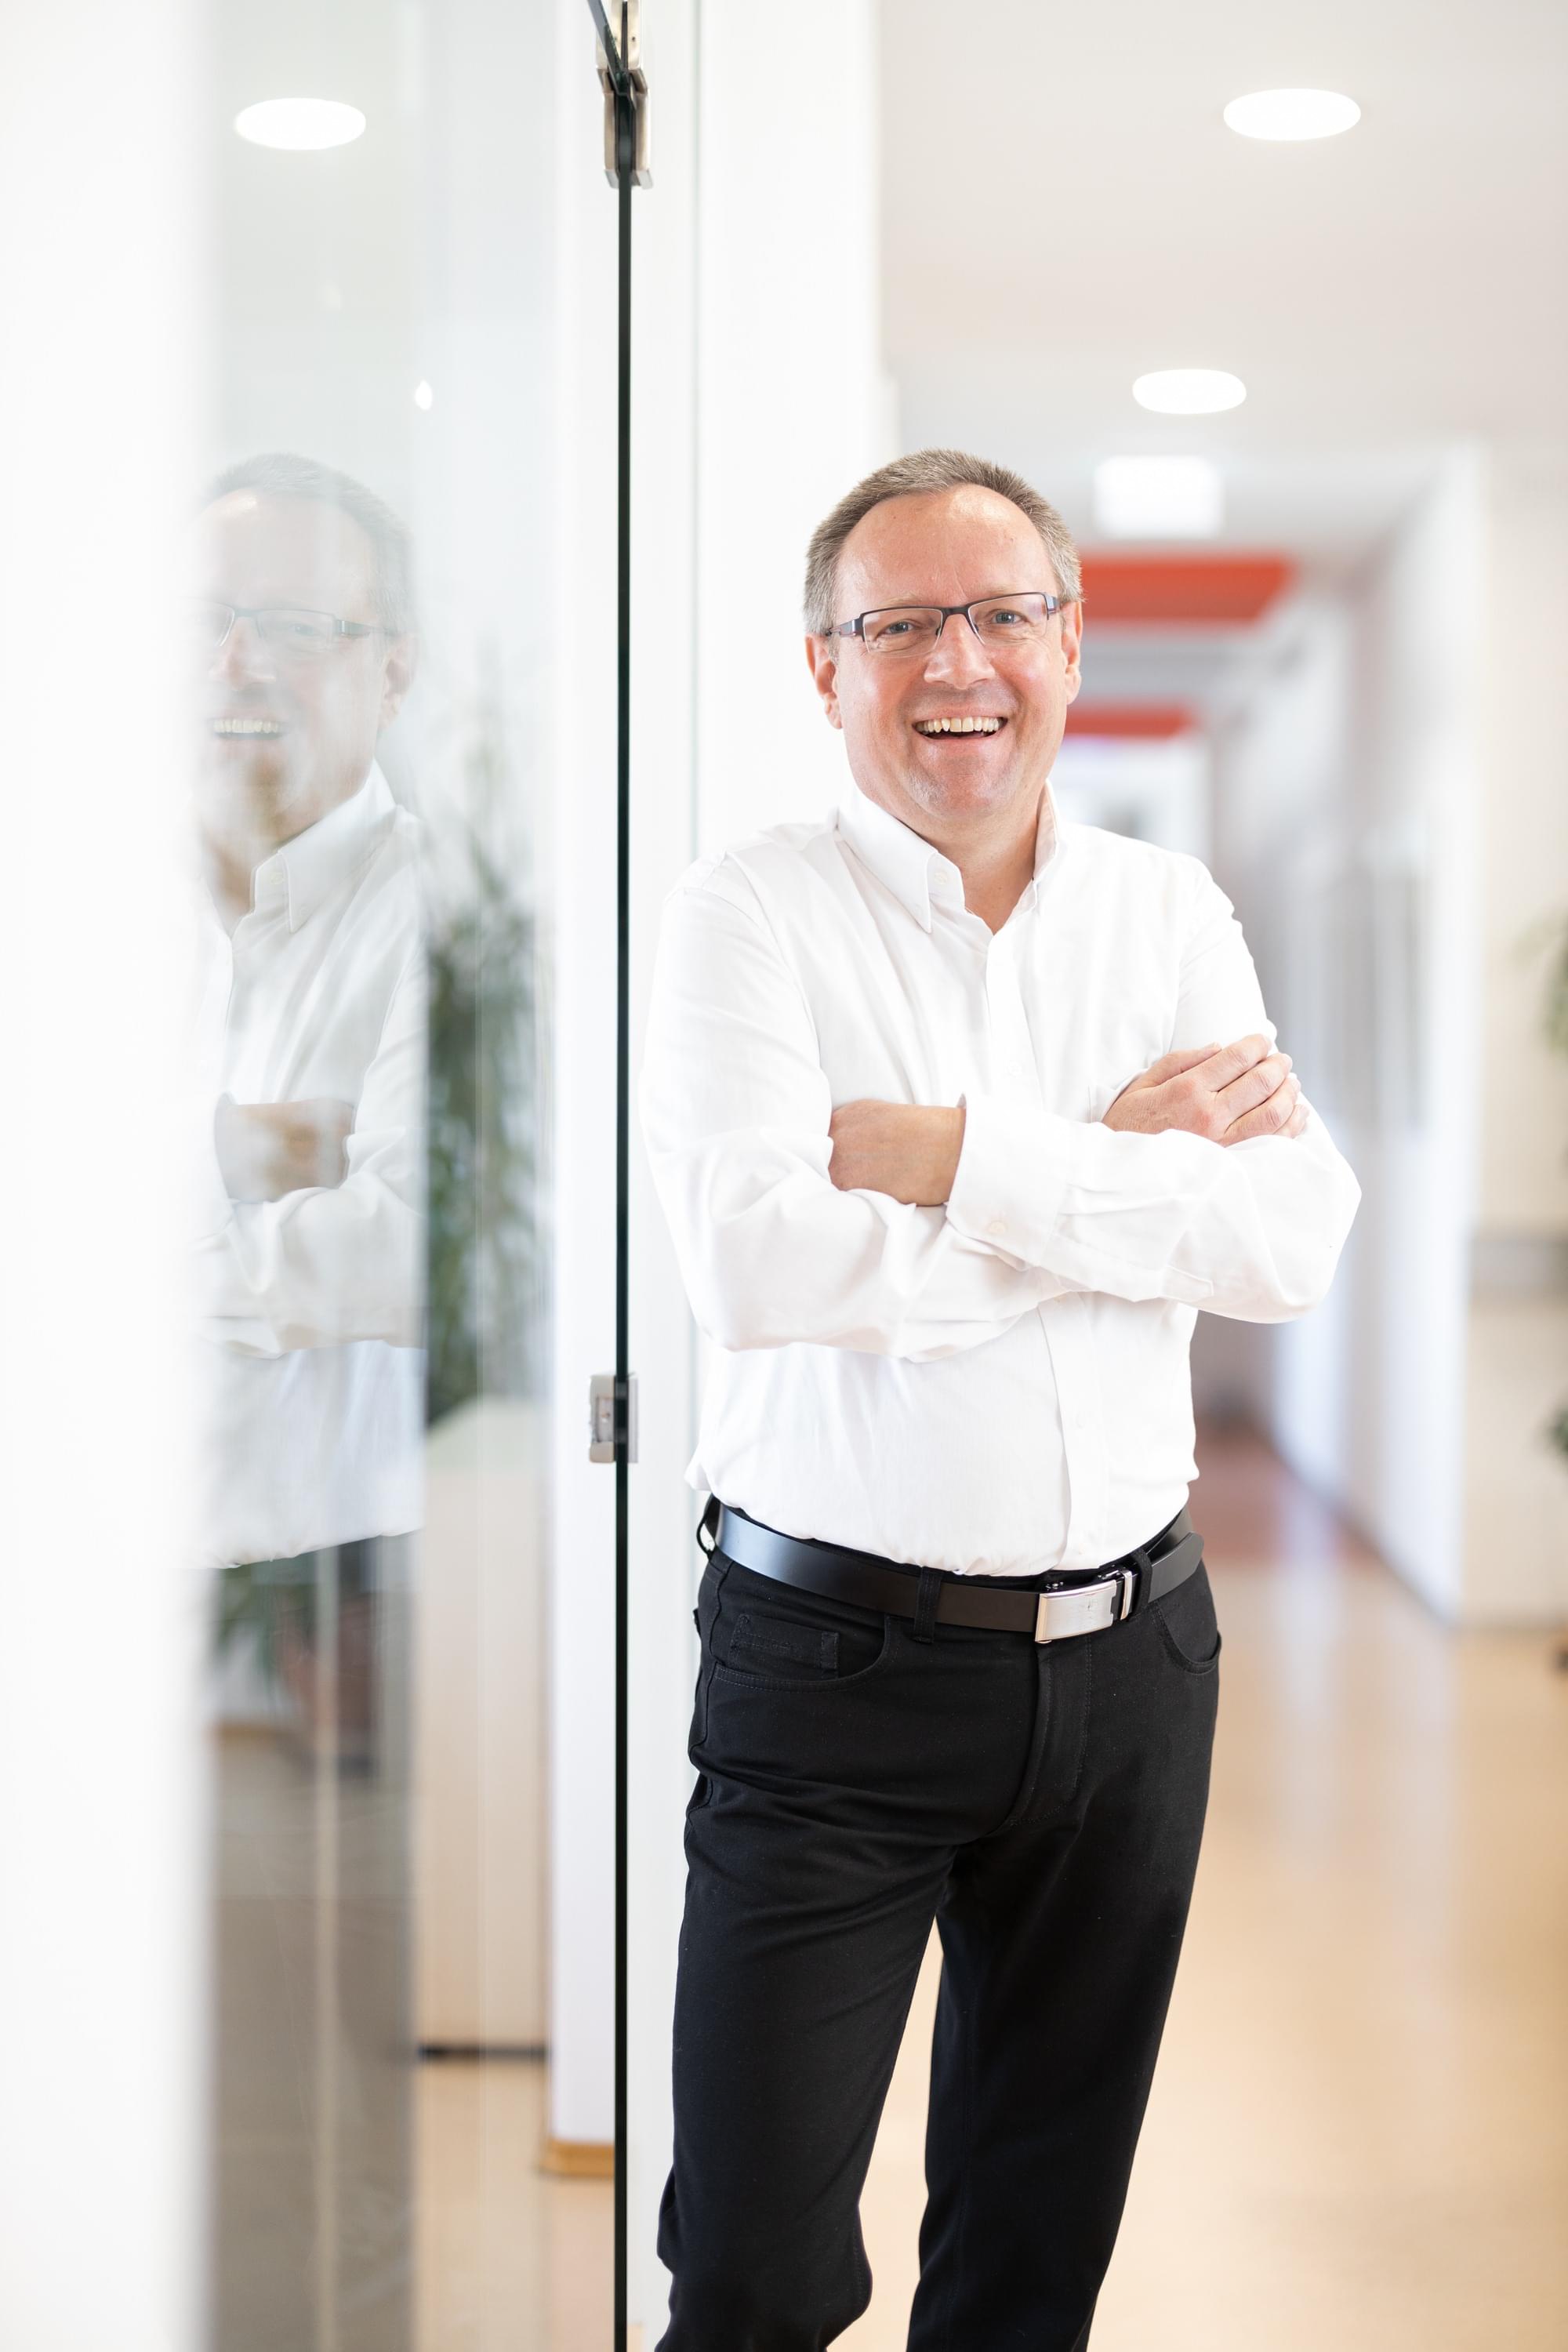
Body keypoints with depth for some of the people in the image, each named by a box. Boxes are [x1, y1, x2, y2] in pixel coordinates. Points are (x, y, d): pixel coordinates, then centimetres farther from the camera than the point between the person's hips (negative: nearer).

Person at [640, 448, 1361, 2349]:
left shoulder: (1170, 916, 6)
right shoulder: (748, 916, -5)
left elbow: (1295, 1240, -8)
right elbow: (751, 1263, -20)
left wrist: (965, 1158, -16)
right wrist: (1123, 1164, -13)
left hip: (1129, 1655, 4)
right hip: (837, 1656, -4)